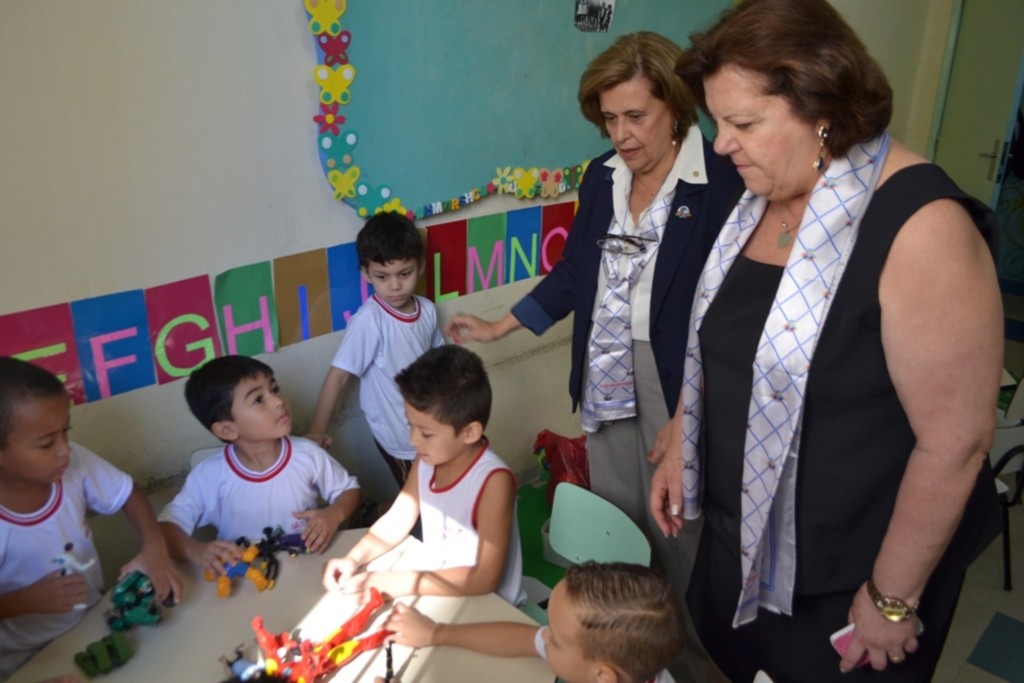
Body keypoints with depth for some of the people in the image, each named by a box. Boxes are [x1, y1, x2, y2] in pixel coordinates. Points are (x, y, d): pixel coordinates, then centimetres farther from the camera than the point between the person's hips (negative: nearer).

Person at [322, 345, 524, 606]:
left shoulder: (493, 481, -27)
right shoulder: (427, 459, -7)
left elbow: (484, 579, -28)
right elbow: (395, 521, 6)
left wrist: (400, 583, -27)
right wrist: (353, 559, -11)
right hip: (437, 593, 6)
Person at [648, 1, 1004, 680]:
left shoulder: (920, 226, -25)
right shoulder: (759, 198, -1)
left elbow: (955, 440, -23)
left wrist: (892, 598, -16)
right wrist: (678, 447, 11)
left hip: (847, 575, -6)